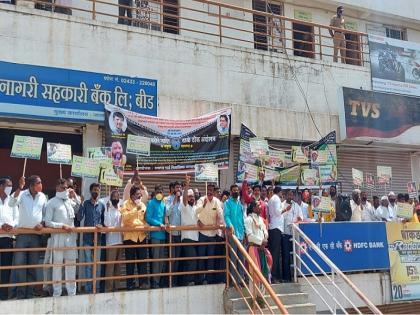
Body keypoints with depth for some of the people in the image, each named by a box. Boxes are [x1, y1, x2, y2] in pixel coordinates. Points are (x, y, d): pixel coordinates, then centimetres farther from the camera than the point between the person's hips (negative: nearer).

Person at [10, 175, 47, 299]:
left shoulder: (43, 197, 5)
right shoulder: (22, 194, -5)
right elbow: (11, 204, -24)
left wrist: (42, 224, -5)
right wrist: (19, 188, -32)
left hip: (36, 235, 3)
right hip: (22, 234, -3)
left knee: (33, 265, 8)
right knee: (20, 264, -3)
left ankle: (30, 293, 17)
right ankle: (20, 294, 6)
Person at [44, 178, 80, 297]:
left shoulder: (70, 201, 13)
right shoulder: (52, 203, -2)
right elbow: (47, 222, -7)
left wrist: (75, 197, 10)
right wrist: (62, 226, -16)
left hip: (71, 236, 5)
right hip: (58, 237, -5)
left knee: (71, 263, 7)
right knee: (57, 263, 1)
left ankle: (72, 291, 15)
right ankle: (57, 292, 10)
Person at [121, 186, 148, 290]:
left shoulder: (142, 204, 14)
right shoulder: (126, 204, -2)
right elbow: (125, 216, -18)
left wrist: (146, 226, 0)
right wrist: (136, 209, -21)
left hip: (142, 235, 4)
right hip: (130, 235, -4)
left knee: (142, 260, 3)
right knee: (130, 261, 3)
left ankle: (143, 282, 9)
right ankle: (130, 284, 11)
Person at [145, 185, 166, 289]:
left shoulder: (163, 204, 15)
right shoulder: (151, 203, -4)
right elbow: (148, 218, -12)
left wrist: (165, 224, 4)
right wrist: (159, 224, -18)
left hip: (162, 234, 7)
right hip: (155, 234, -7)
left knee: (161, 259, 10)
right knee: (156, 258, -6)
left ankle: (159, 279, 19)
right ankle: (155, 282, 0)